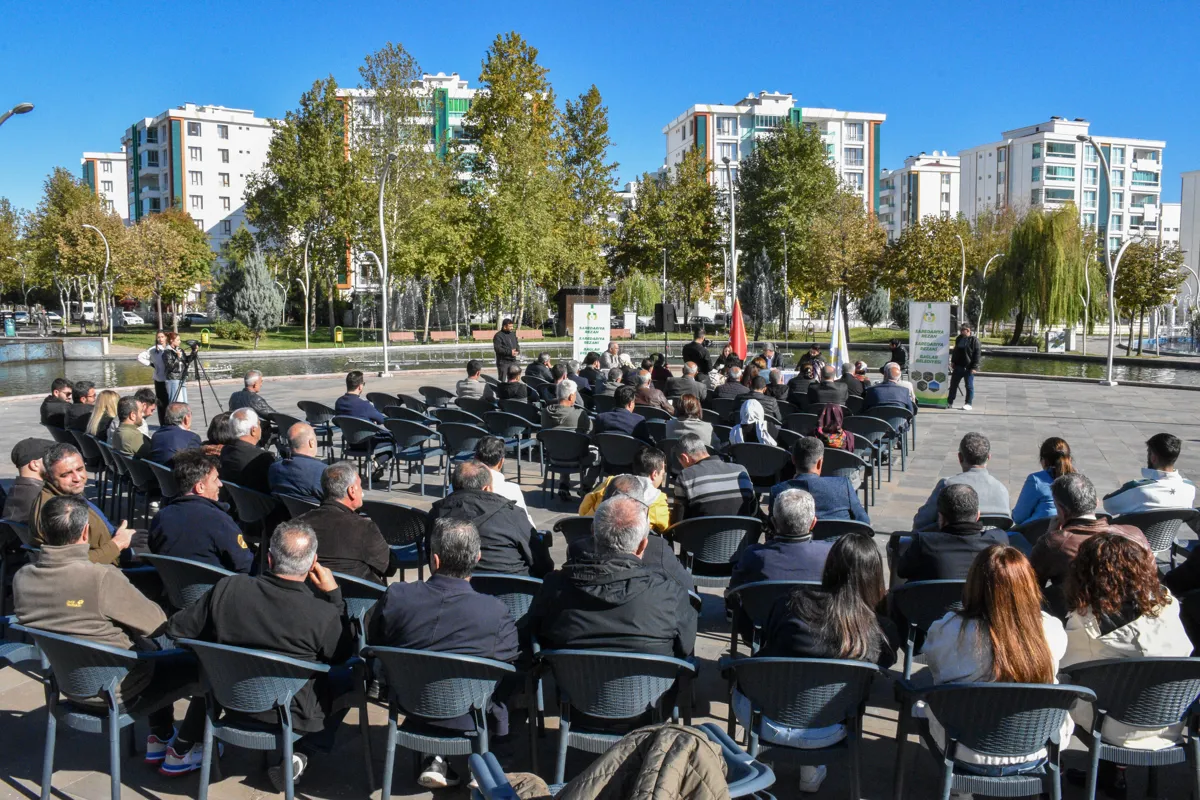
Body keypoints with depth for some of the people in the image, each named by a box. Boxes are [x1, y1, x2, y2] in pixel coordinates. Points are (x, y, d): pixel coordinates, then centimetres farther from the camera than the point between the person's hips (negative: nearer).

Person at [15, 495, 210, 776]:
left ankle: (159, 739, 35)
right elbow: (158, 623, -18)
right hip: (121, 691, -7)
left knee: (148, 648, 31)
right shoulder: (102, 578, -33)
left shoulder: (21, 578, -12)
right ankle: (180, 752, 21)